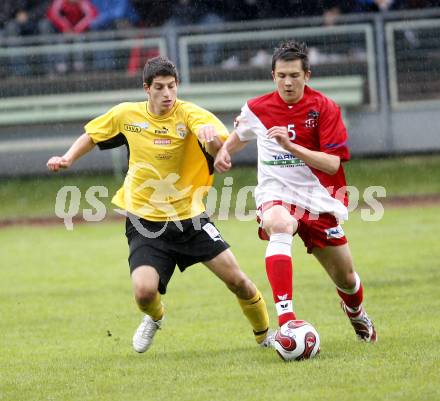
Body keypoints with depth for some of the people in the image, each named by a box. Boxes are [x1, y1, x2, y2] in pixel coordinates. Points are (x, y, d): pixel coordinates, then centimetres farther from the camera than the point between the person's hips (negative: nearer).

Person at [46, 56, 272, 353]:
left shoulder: (189, 114, -14)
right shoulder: (127, 115, -3)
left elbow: (221, 146, -35)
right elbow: (92, 136, 18)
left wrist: (213, 137, -57)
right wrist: (69, 158, 3)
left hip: (189, 217, -1)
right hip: (145, 221, 1)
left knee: (237, 279, -7)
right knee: (144, 292, -18)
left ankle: (265, 336, 21)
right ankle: (155, 318, 21)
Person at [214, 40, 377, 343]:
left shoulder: (325, 108, -9)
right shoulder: (257, 109, 0)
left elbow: (332, 163, -17)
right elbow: (241, 134, 25)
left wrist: (291, 146, -27)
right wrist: (224, 152, 5)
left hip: (318, 199, 1)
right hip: (275, 193, -1)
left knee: (346, 279, 10)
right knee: (279, 227, -39)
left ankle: (356, 312, 50)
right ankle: (285, 317, -48)